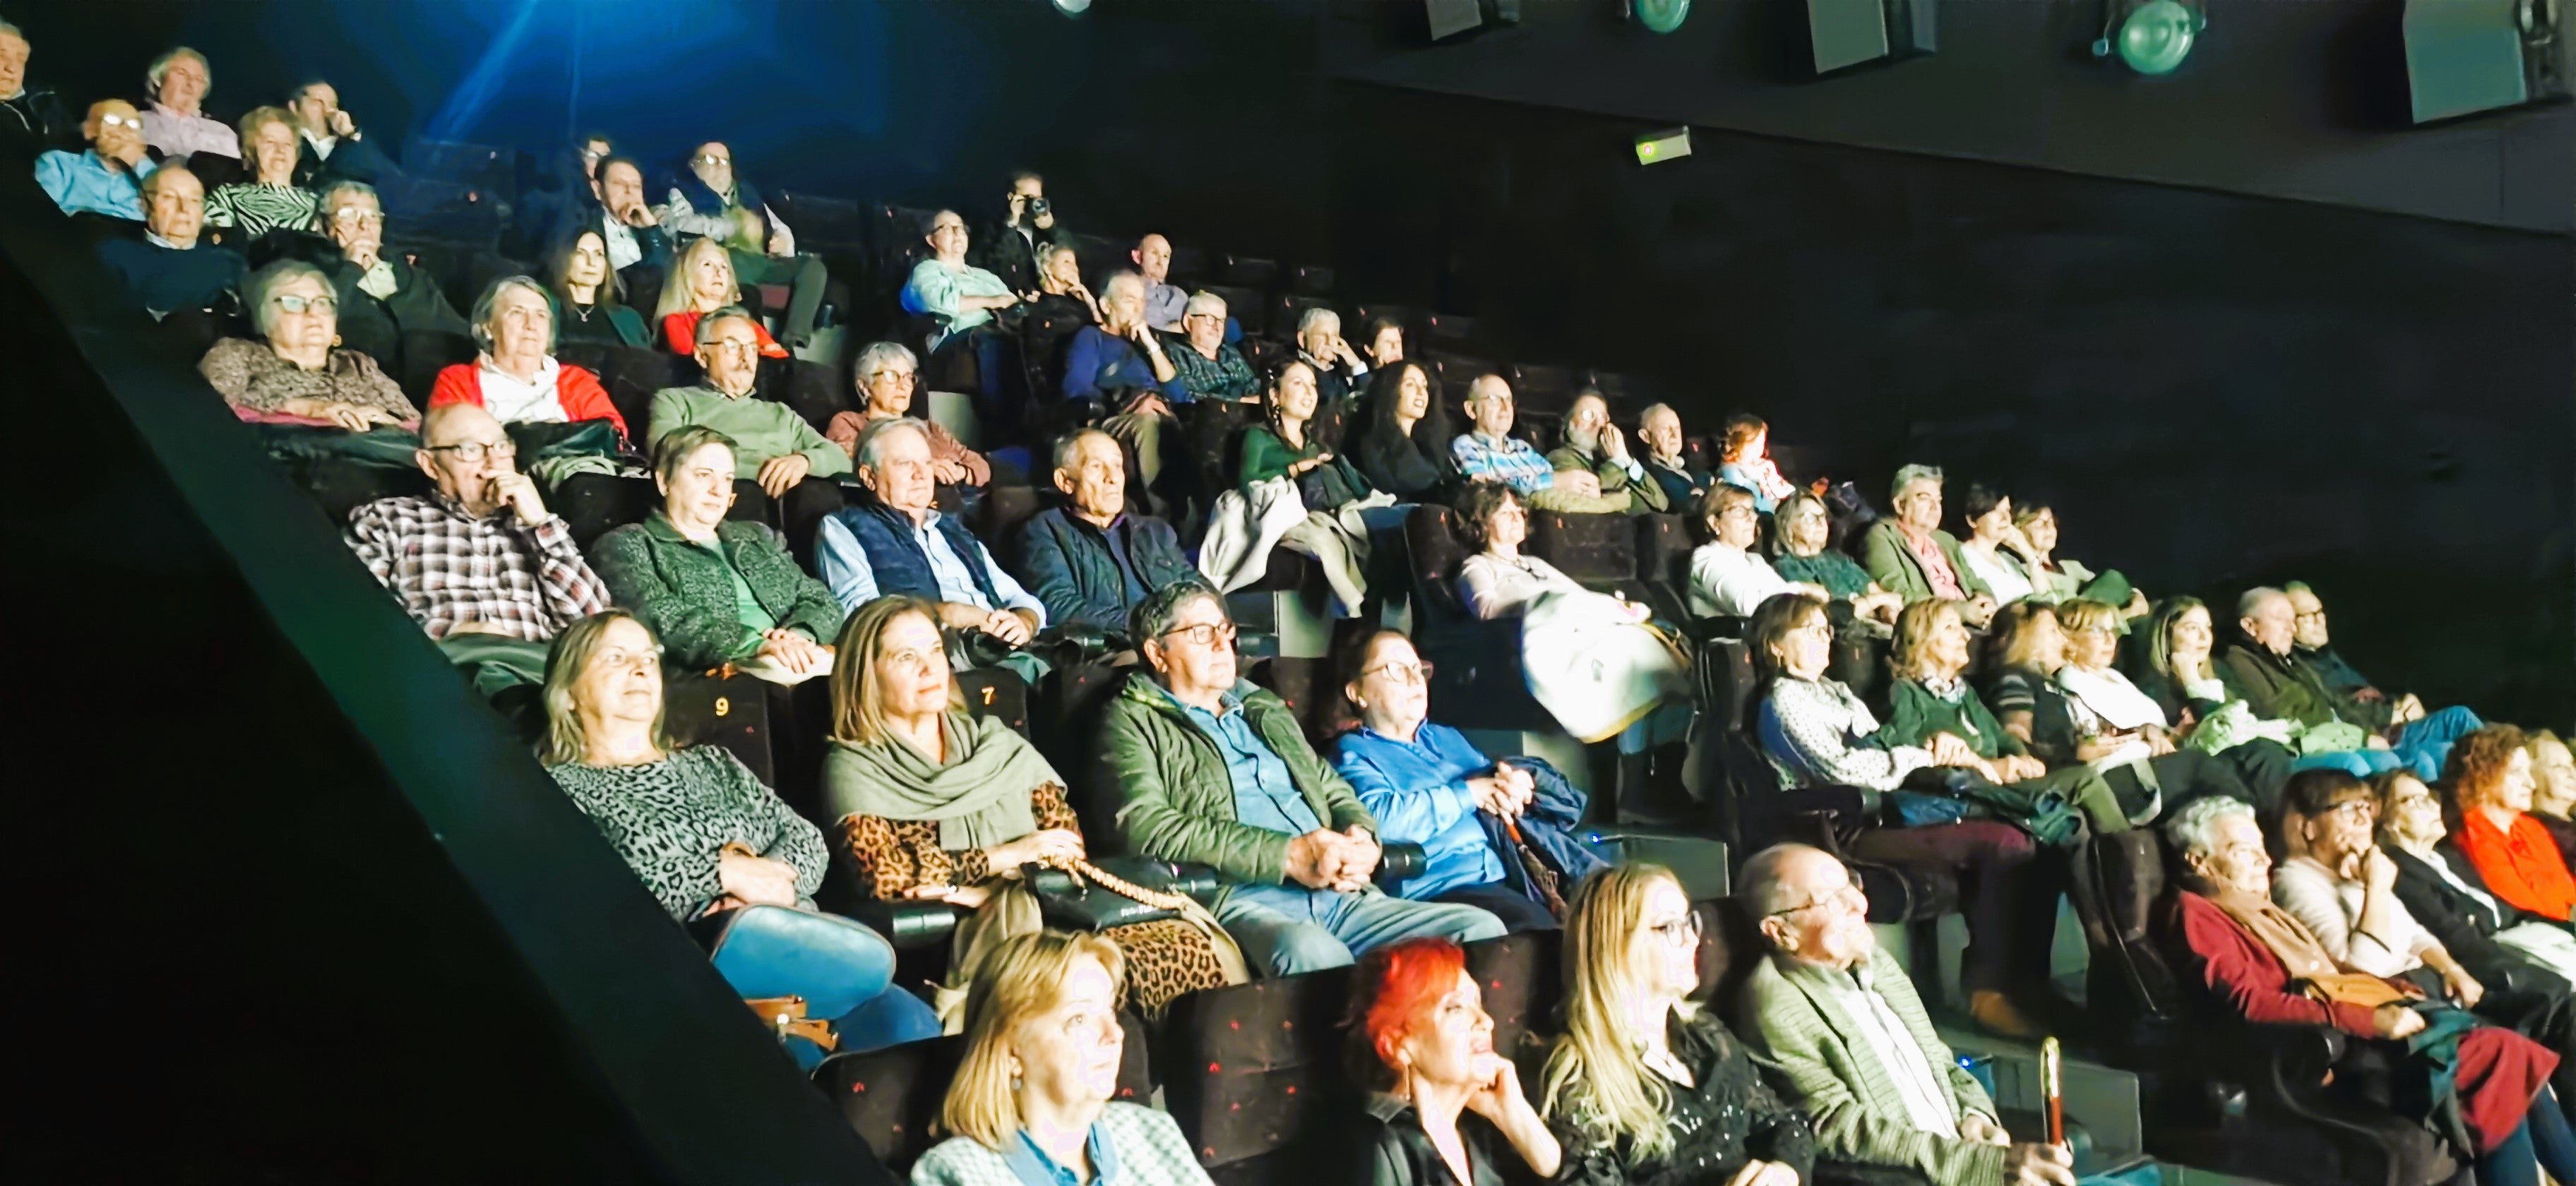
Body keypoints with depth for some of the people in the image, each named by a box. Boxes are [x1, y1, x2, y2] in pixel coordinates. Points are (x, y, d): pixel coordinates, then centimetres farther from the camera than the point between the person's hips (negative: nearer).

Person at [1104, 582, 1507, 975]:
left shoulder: (1266, 709, 31)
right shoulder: (1132, 722, 9)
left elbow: (1332, 788, 31)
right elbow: (1145, 826, -7)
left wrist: (1361, 836, 3)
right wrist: (1288, 856, -14)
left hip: (1338, 896, 7)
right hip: (1238, 901, -7)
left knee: (1481, 928, -13)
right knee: (1311, 951, -41)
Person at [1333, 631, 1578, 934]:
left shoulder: (1446, 738, 29)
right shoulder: (1353, 752, 6)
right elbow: (1380, 818, -13)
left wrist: (1516, 781, -1)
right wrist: (1469, 793, -4)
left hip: (1512, 870, 7)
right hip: (1440, 886, -7)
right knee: (1533, 921, -34)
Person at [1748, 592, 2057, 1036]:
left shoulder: (1835, 691, 26)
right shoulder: (1784, 703, -2)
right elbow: (1840, 768, -14)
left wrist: (1942, 746, 1)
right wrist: (1927, 755, -8)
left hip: (1886, 809, 9)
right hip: (1853, 829, -9)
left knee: (2033, 838, -11)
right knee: (2004, 842, -25)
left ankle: (2029, 981, -11)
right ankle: (1990, 992, -21)